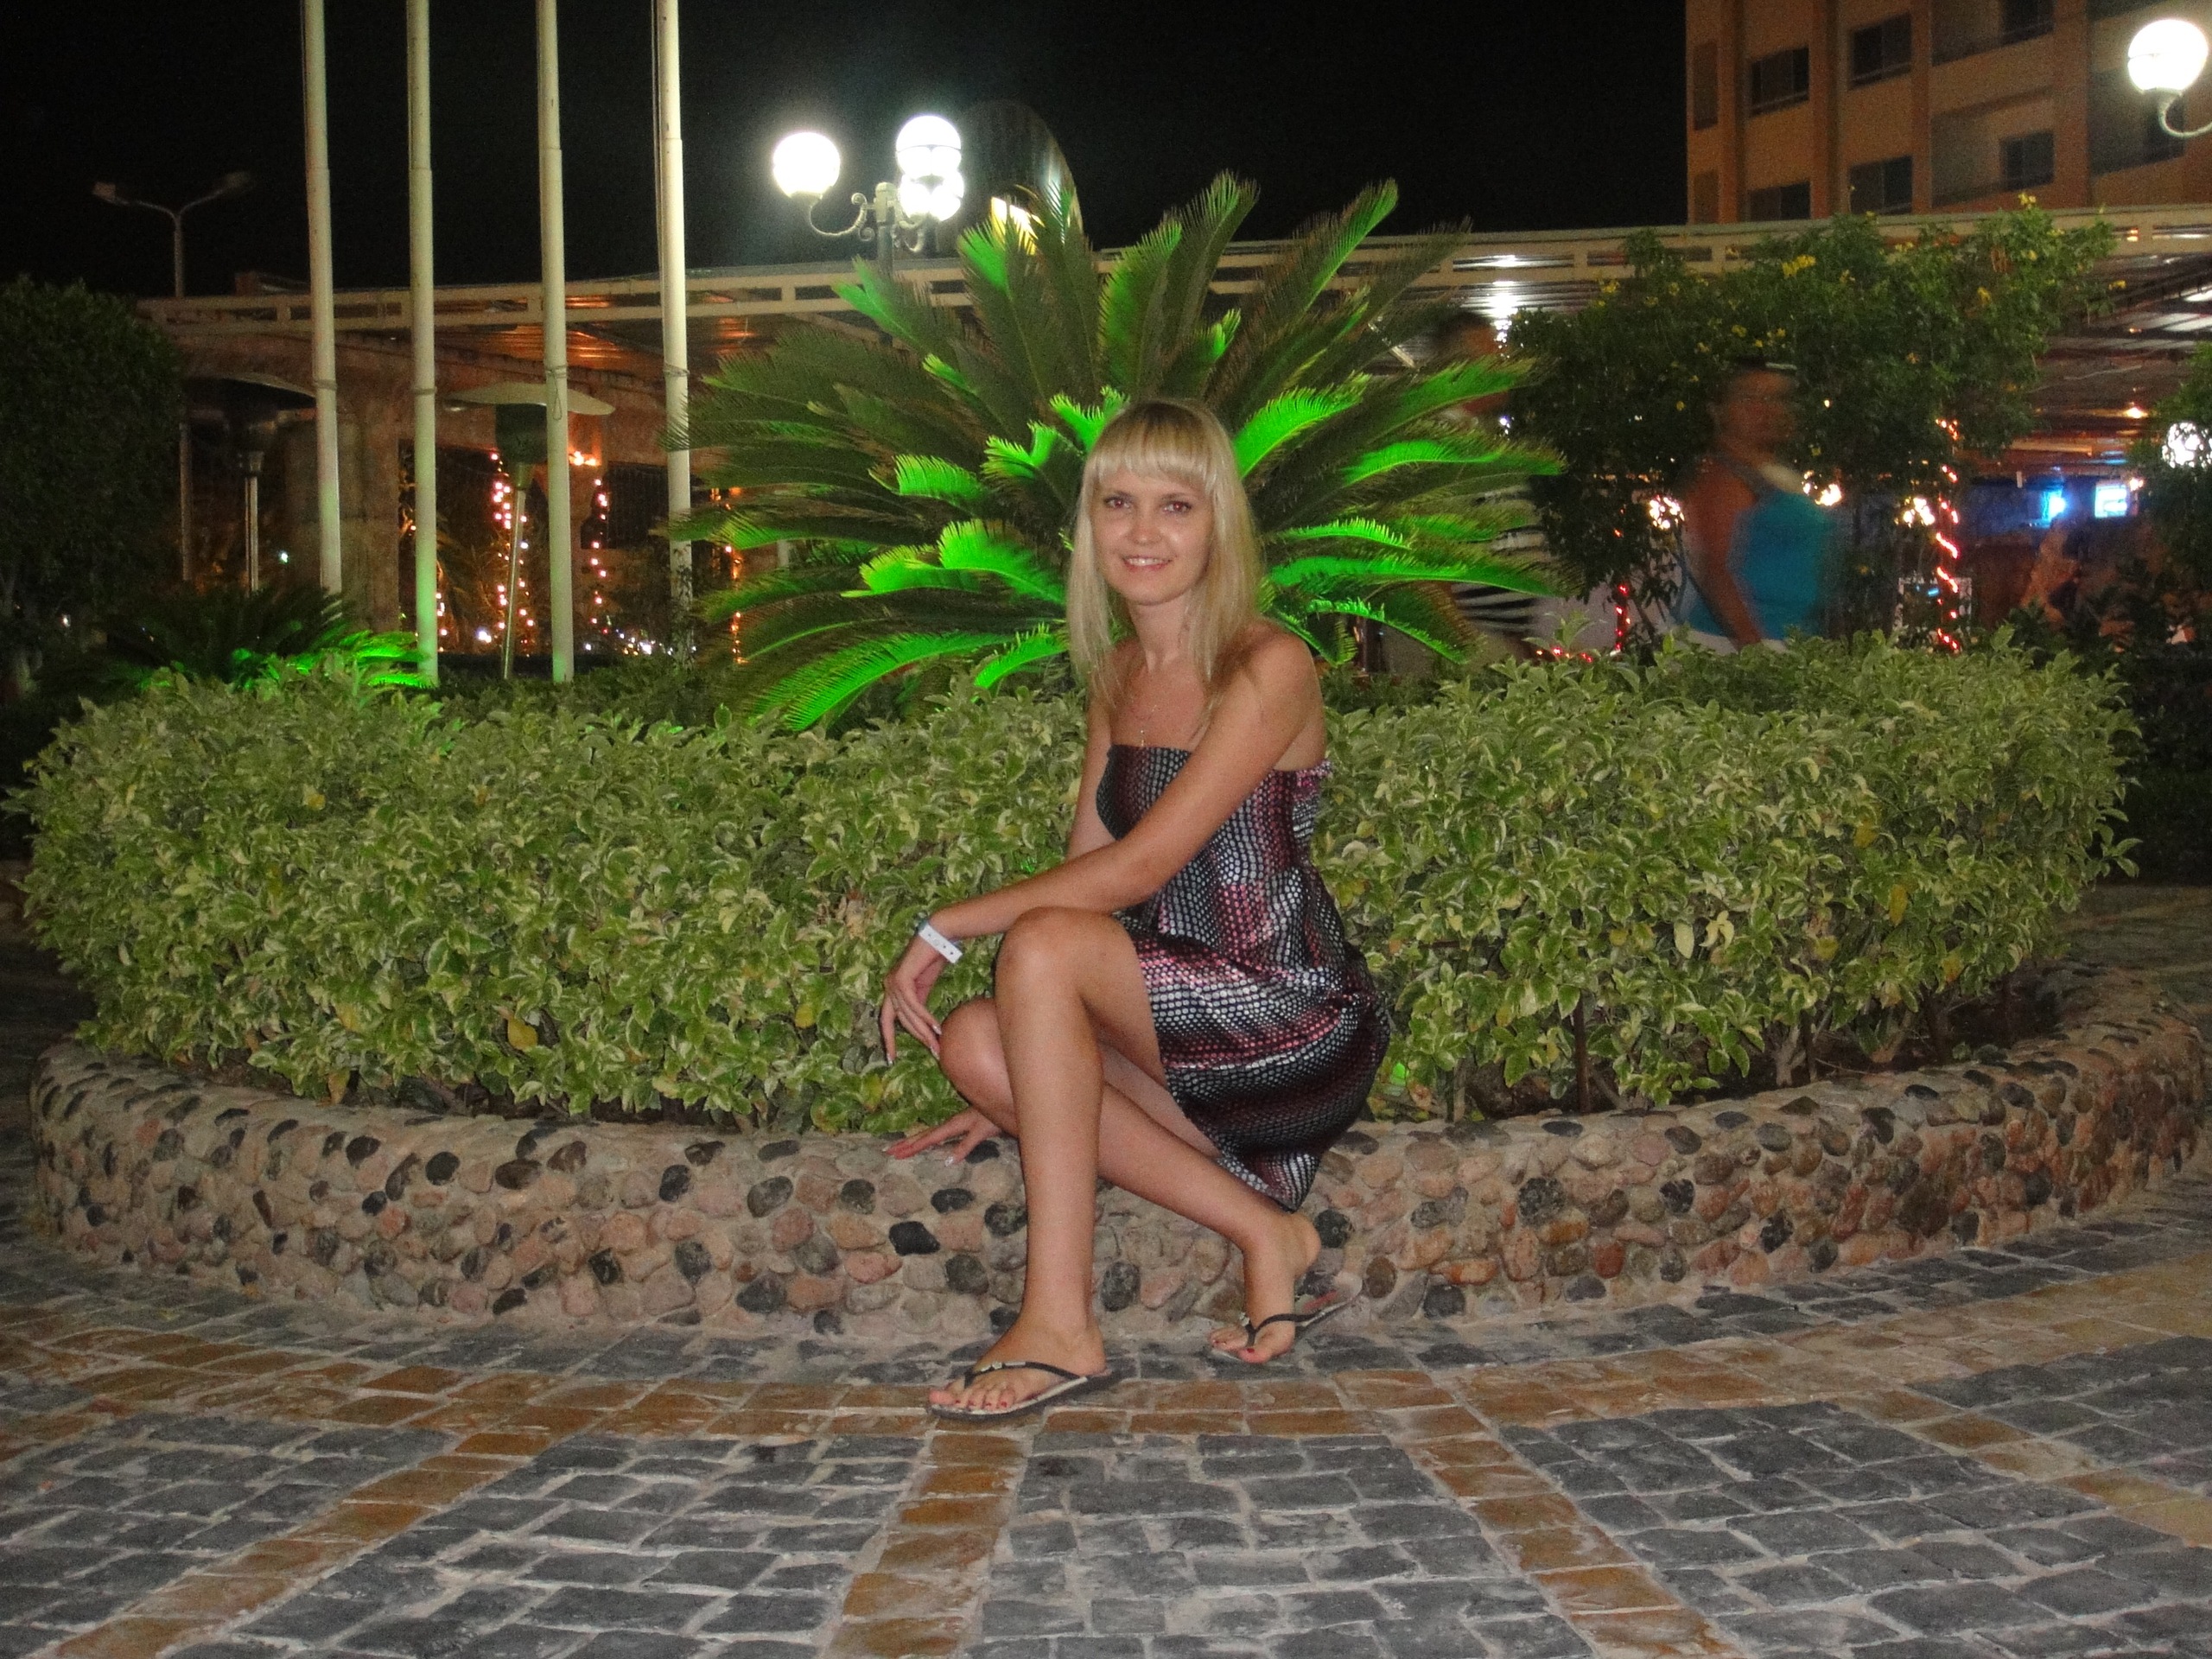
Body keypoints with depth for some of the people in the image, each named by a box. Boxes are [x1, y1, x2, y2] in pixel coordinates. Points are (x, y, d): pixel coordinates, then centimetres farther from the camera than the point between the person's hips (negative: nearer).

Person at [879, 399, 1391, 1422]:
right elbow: (1087, 879, 8)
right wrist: (1010, 1096, 3)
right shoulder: (1118, 674, 11)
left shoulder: (1267, 669, -13)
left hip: (1303, 1034, -7)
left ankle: (1060, 1325, -23)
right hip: (1184, 1030, 8)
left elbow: (1138, 867, -20)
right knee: (975, 1039, -17)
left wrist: (945, 929, -15)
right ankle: (1263, 1231, -9)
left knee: (1043, 946, -27)